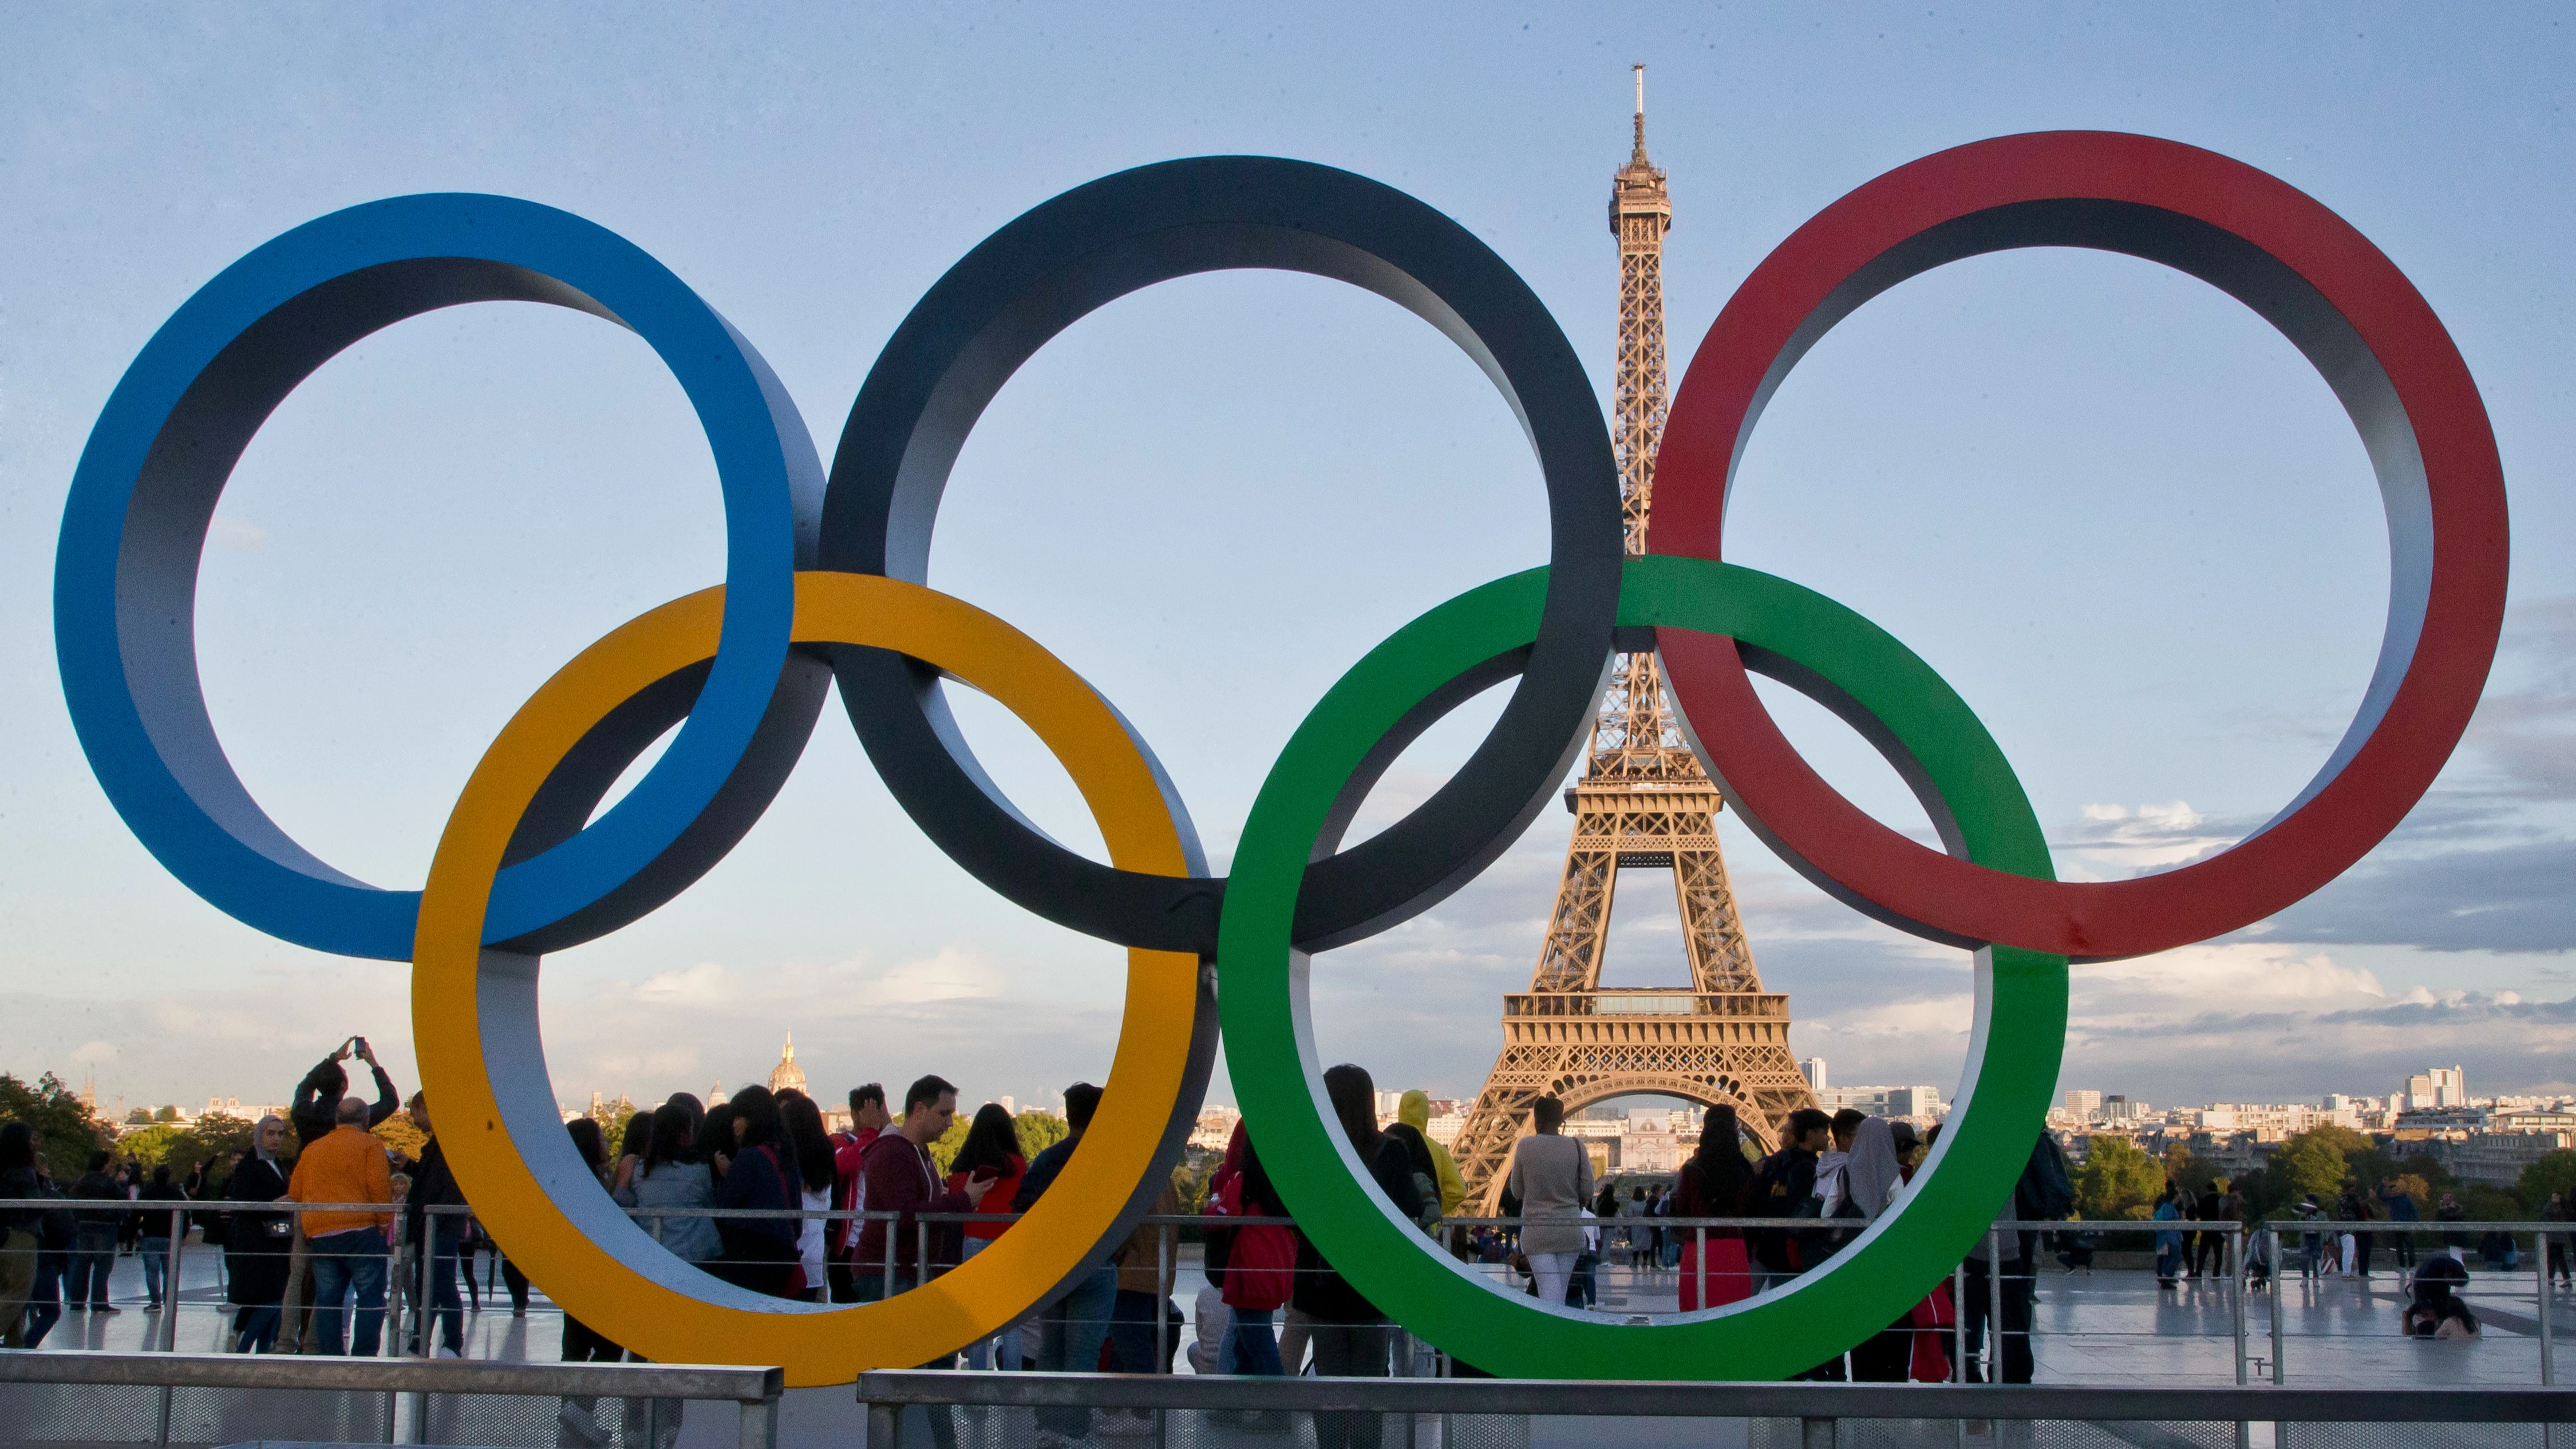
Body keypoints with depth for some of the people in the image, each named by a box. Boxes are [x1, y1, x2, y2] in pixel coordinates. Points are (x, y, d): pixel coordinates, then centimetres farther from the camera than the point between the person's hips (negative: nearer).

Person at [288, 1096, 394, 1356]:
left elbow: (295, 1192, 17)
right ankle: (363, 1355, -9)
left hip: (318, 1234, 5)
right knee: (371, 1295, -1)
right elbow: (379, 1186, -11)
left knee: (327, 1298, 7)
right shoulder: (369, 1145, 0)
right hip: (361, 1231, -5)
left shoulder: (313, 1149, 16)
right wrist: (384, 1222, -2)